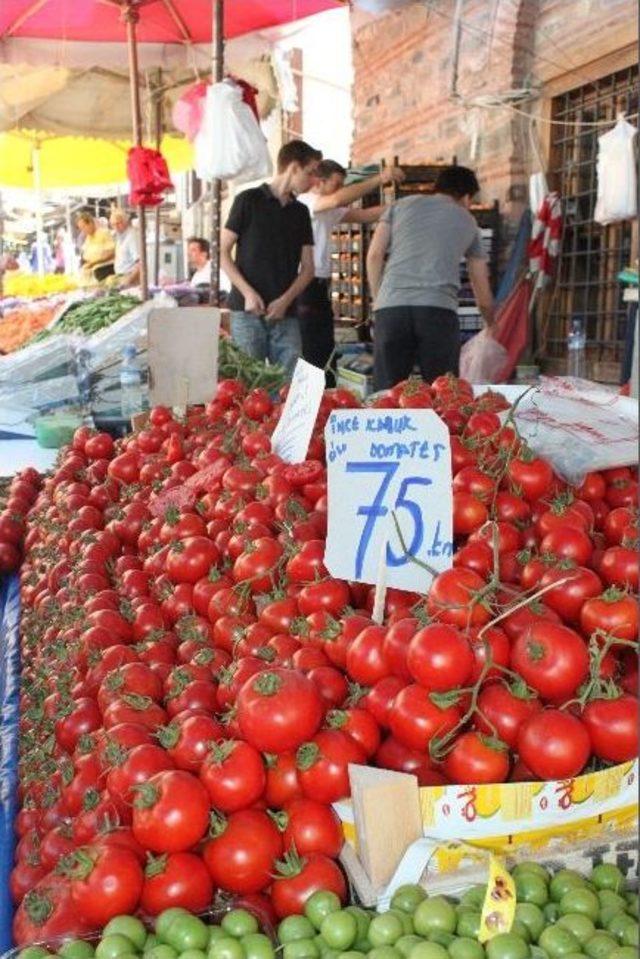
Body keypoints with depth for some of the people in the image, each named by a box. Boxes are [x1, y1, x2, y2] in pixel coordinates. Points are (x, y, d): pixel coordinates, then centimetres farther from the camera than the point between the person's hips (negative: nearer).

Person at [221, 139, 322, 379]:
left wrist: (285, 300, -4)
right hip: (248, 311, -4)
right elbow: (223, 252, 1)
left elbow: (307, 268, 13)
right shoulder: (249, 200, 4)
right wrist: (248, 293, -11)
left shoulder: (301, 212, 16)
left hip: (286, 314, 4)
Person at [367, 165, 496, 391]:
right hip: (440, 310, -1)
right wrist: (492, 329, 43)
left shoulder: (401, 205, 22)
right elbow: (483, 293, 28)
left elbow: (374, 255, 10)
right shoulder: (467, 221, 23)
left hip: (391, 306, 1)